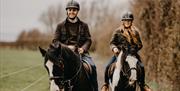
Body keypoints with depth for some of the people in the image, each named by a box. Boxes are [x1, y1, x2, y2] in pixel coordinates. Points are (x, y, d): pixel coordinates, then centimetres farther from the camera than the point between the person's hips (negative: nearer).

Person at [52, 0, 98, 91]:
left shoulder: (84, 25, 13)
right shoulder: (61, 26, 10)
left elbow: (88, 40, 8)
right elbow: (55, 41, 4)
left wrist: (83, 48, -14)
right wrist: (66, 47, -13)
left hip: (81, 52, 1)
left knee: (92, 66, -22)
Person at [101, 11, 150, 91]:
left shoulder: (135, 32, 10)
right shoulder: (118, 31, 6)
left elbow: (140, 44, 9)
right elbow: (112, 43, 5)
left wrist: (135, 48, -12)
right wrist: (114, 48, -16)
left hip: (132, 54, 1)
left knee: (141, 67, -18)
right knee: (108, 67, -16)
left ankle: (142, 84, 2)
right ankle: (106, 83, 4)